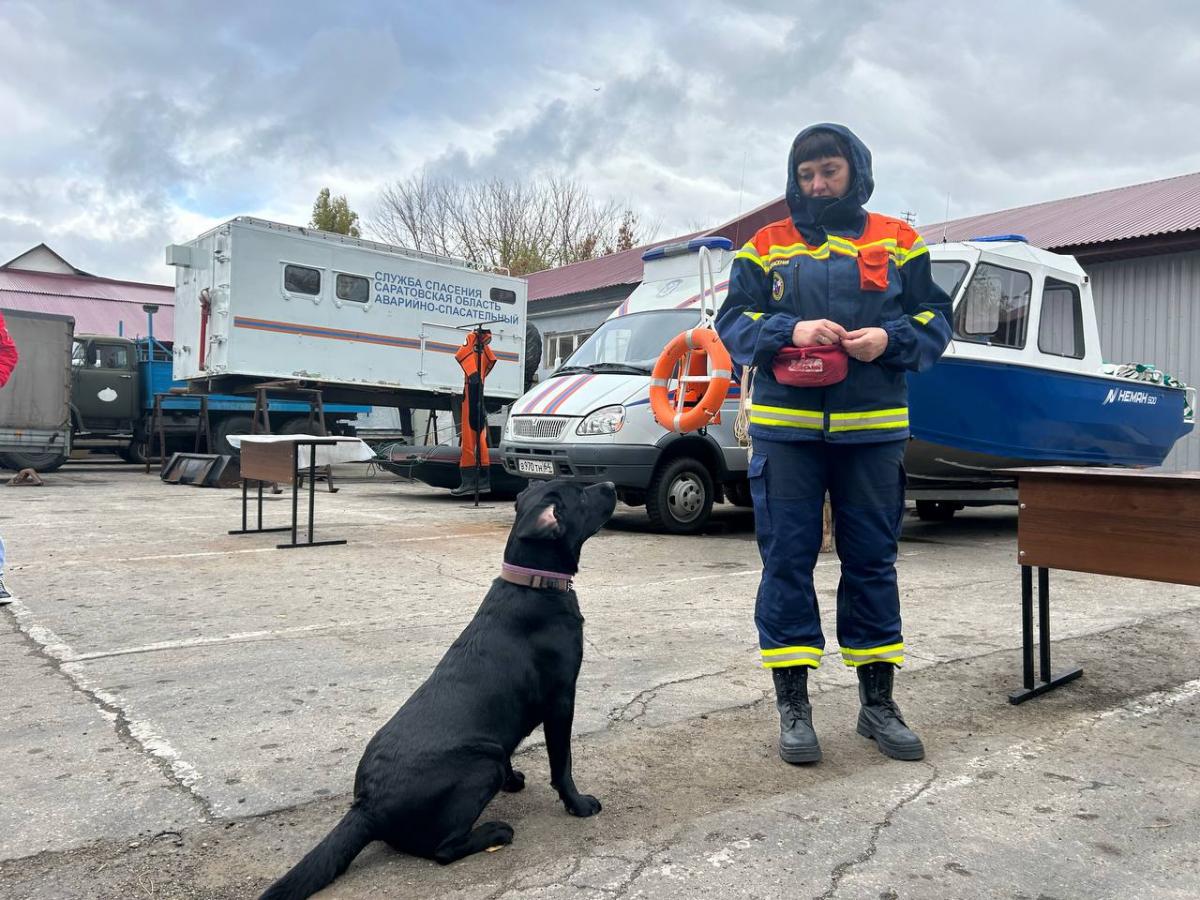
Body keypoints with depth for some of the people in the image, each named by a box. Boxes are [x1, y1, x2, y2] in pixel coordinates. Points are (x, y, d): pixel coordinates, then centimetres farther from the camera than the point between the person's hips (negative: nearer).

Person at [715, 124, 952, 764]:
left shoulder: (897, 243, 12)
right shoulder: (765, 248, 10)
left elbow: (936, 320, 10)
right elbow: (731, 322, 4)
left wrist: (890, 338, -11)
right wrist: (789, 330, -14)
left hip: (872, 428, 1)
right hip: (786, 425, -1)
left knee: (872, 559, 7)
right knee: (786, 559, 0)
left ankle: (878, 700, 22)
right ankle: (792, 704, 11)